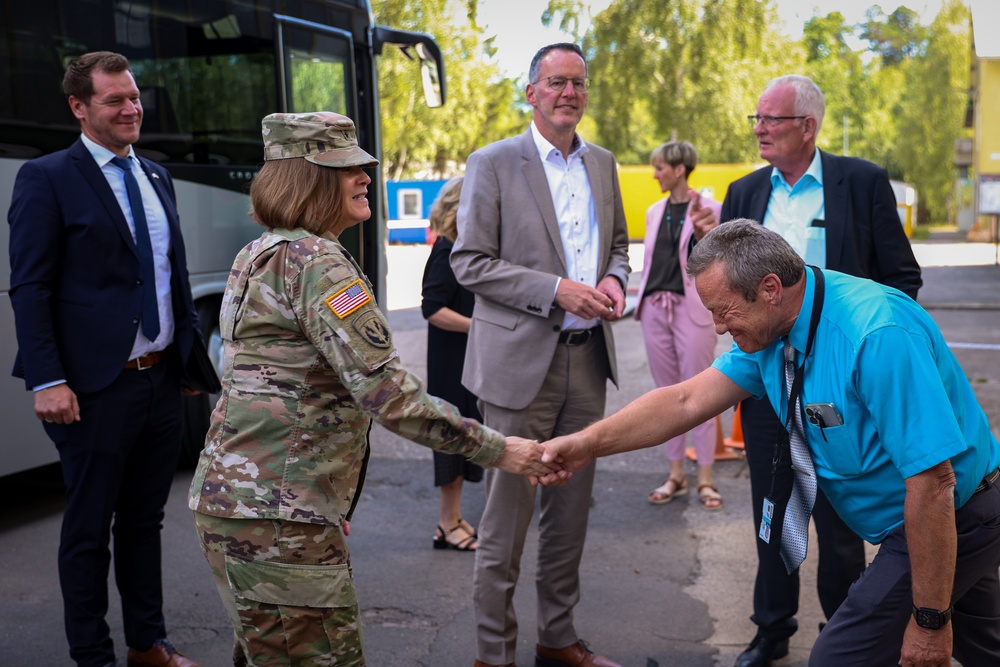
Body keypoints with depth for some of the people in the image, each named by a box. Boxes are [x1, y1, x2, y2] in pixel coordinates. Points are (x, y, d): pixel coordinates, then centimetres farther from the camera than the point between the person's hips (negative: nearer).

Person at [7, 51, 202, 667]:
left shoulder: (157, 178, 13)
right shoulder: (47, 178, -7)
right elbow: (29, 288, -11)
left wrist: (191, 348, 13)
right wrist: (48, 380, -17)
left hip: (163, 379, 6)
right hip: (97, 386, -6)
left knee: (145, 518, 17)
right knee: (90, 528, 8)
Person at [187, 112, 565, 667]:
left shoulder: (260, 253, 16)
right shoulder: (315, 262, -15)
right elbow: (385, 392, -22)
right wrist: (496, 450, -16)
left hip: (233, 492, 10)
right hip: (276, 516, -10)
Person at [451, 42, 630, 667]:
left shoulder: (603, 164, 12)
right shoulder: (493, 163, -5)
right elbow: (469, 261, -9)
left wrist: (614, 278, -1)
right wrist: (557, 290, -17)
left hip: (587, 357, 6)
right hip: (521, 359, -5)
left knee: (571, 507, 14)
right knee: (508, 512, 0)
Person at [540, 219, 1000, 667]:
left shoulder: (879, 337, -32)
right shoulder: (775, 331, -5)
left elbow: (932, 482, -32)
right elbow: (687, 401, -3)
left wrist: (931, 618, -26)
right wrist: (588, 443, -13)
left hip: (948, 526, -8)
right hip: (900, 525, 8)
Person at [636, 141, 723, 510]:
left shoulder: (708, 209, -3)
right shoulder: (654, 211, 14)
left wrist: (699, 226, -18)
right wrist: (642, 302, 14)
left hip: (691, 308, -6)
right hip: (655, 308, 6)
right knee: (667, 393, 10)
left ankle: (705, 478, 5)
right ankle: (675, 474, 18)